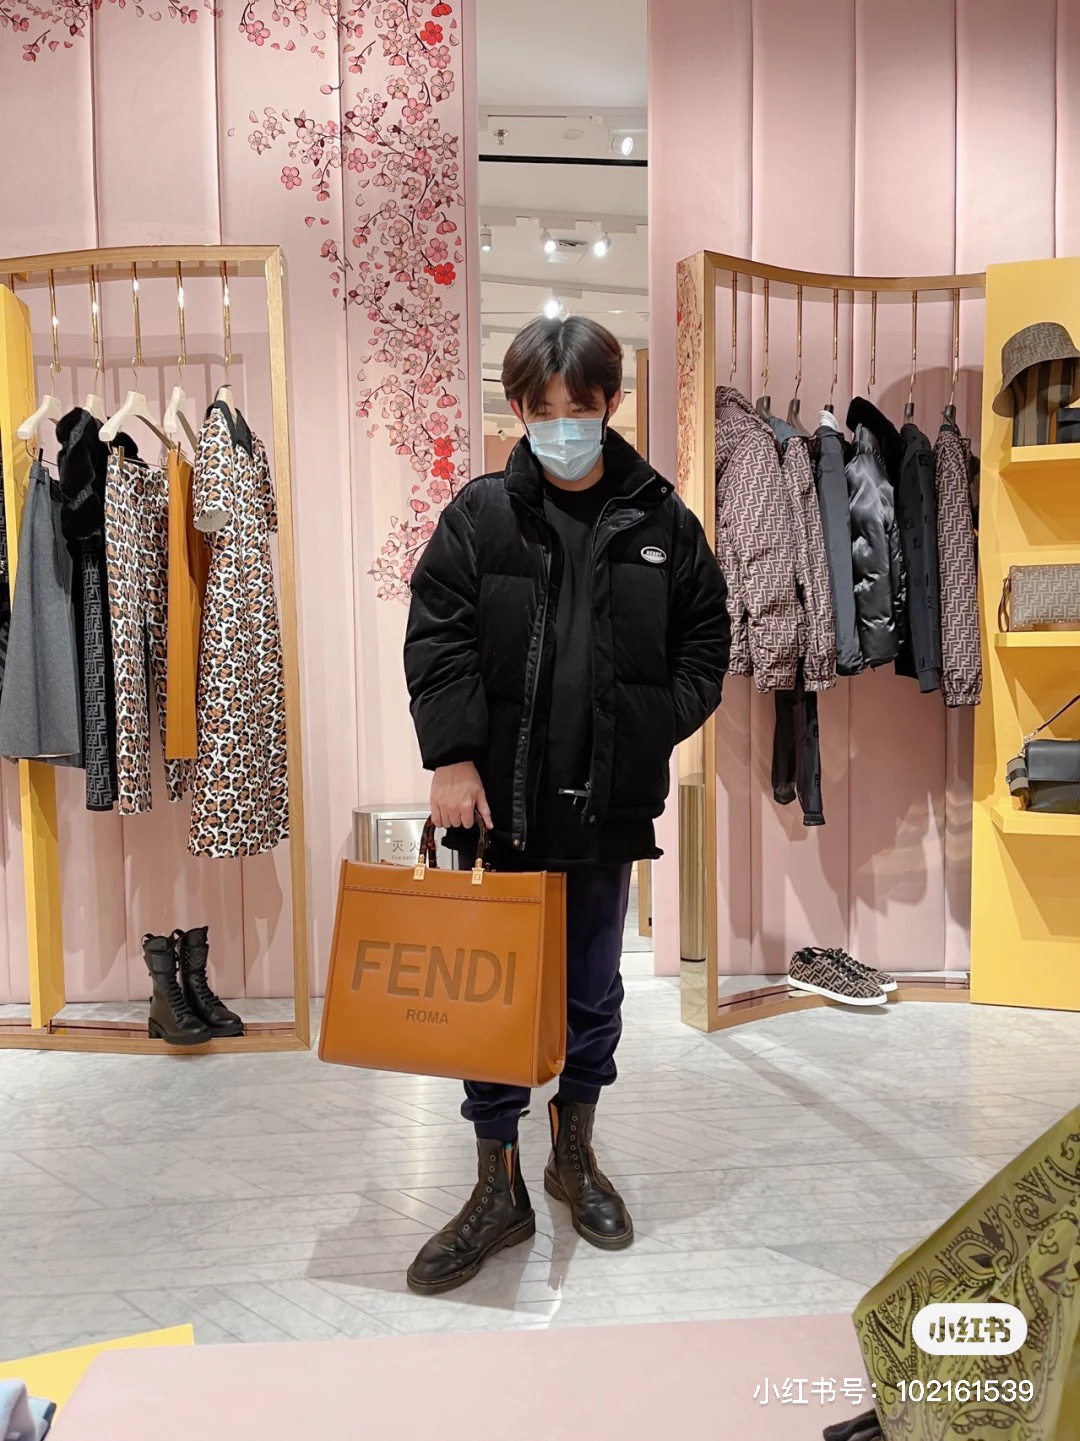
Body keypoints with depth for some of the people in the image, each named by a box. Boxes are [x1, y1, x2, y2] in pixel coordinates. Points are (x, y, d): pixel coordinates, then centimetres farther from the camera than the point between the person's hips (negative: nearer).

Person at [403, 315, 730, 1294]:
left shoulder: (660, 518, 4)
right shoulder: (480, 513, 0)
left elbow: (705, 635, 10)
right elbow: (437, 638, -4)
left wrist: (659, 724, -5)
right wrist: (452, 757, -12)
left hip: (608, 802, 2)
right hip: (501, 800, -1)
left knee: (594, 986, 16)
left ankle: (574, 1154, 38)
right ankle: (500, 1187, 25)